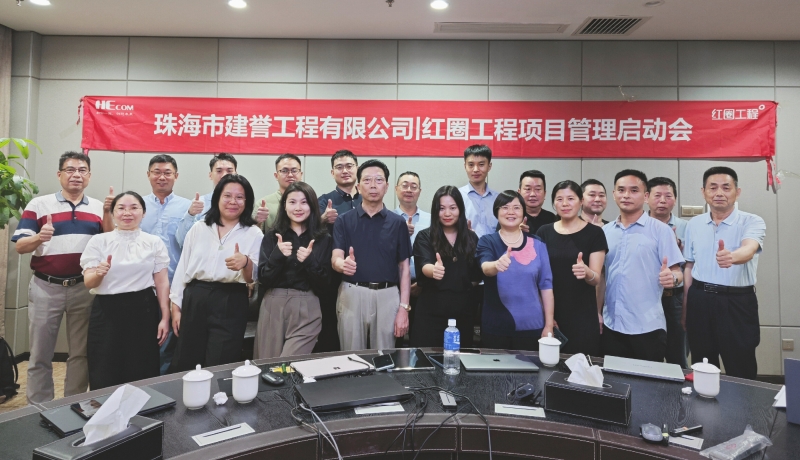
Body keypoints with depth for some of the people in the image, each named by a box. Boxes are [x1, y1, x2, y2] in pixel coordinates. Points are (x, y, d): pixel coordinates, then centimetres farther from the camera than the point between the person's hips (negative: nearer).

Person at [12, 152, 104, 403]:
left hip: (84, 288, 2)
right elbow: (20, 246, -3)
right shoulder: (38, 204, 0)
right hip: (45, 287, -1)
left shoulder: (99, 208, 7)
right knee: (40, 354, 8)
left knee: (81, 353, 9)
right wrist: (39, 238, -25)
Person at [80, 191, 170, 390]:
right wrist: (98, 273, -24)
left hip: (143, 311, 0)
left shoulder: (154, 242, 5)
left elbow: (162, 283, 4)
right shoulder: (99, 241, 3)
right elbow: (89, 283, -1)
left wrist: (165, 318, -1)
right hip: (107, 312, 0)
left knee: (141, 376, 4)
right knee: (104, 378, 2)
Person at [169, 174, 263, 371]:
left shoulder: (254, 234, 0)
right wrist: (176, 306, 6)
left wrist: (246, 262, -26)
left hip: (230, 304, -3)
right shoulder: (198, 229, 10)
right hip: (194, 300, 3)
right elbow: (182, 268, 11)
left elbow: (255, 278, -4)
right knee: (184, 367, 9)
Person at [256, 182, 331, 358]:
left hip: (306, 309, -2)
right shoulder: (272, 236, 5)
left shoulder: (323, 239, 1)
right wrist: (278, 255, -16)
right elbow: (263, 279, -1)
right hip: (273, 307, 2)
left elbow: (322, 285, 0)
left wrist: (310, 261, -17)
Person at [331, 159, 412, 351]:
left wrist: (404, 307, -3)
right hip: (352, 295, 0)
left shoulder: (398, 223, 5)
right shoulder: (344, 221, 2)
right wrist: (343, 264, -32)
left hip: (387, 296, 1)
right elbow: (335, 259, -7)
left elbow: (404, 268, 4)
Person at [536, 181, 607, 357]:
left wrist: (586, 272, -28)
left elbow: (596, 279, -5)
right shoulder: (544, 232, 4)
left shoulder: (594, 233, -3)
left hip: (583, 316, -2)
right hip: (551, 313, 2)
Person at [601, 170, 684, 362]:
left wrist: (672, 278, -28)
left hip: (648, 326, -4)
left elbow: (677, 273, -6)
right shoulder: (605, 231, 6)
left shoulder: (660, 230, -4)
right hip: (611, 325, 4)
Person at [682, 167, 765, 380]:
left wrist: (731, 257, -53)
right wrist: (685, 310, 11)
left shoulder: (752, 222, -7)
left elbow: (748, 250, -29)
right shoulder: (694, 224, 5)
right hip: (700, 301, 4)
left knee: (741, 373, 6)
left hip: (737, 303, -3)